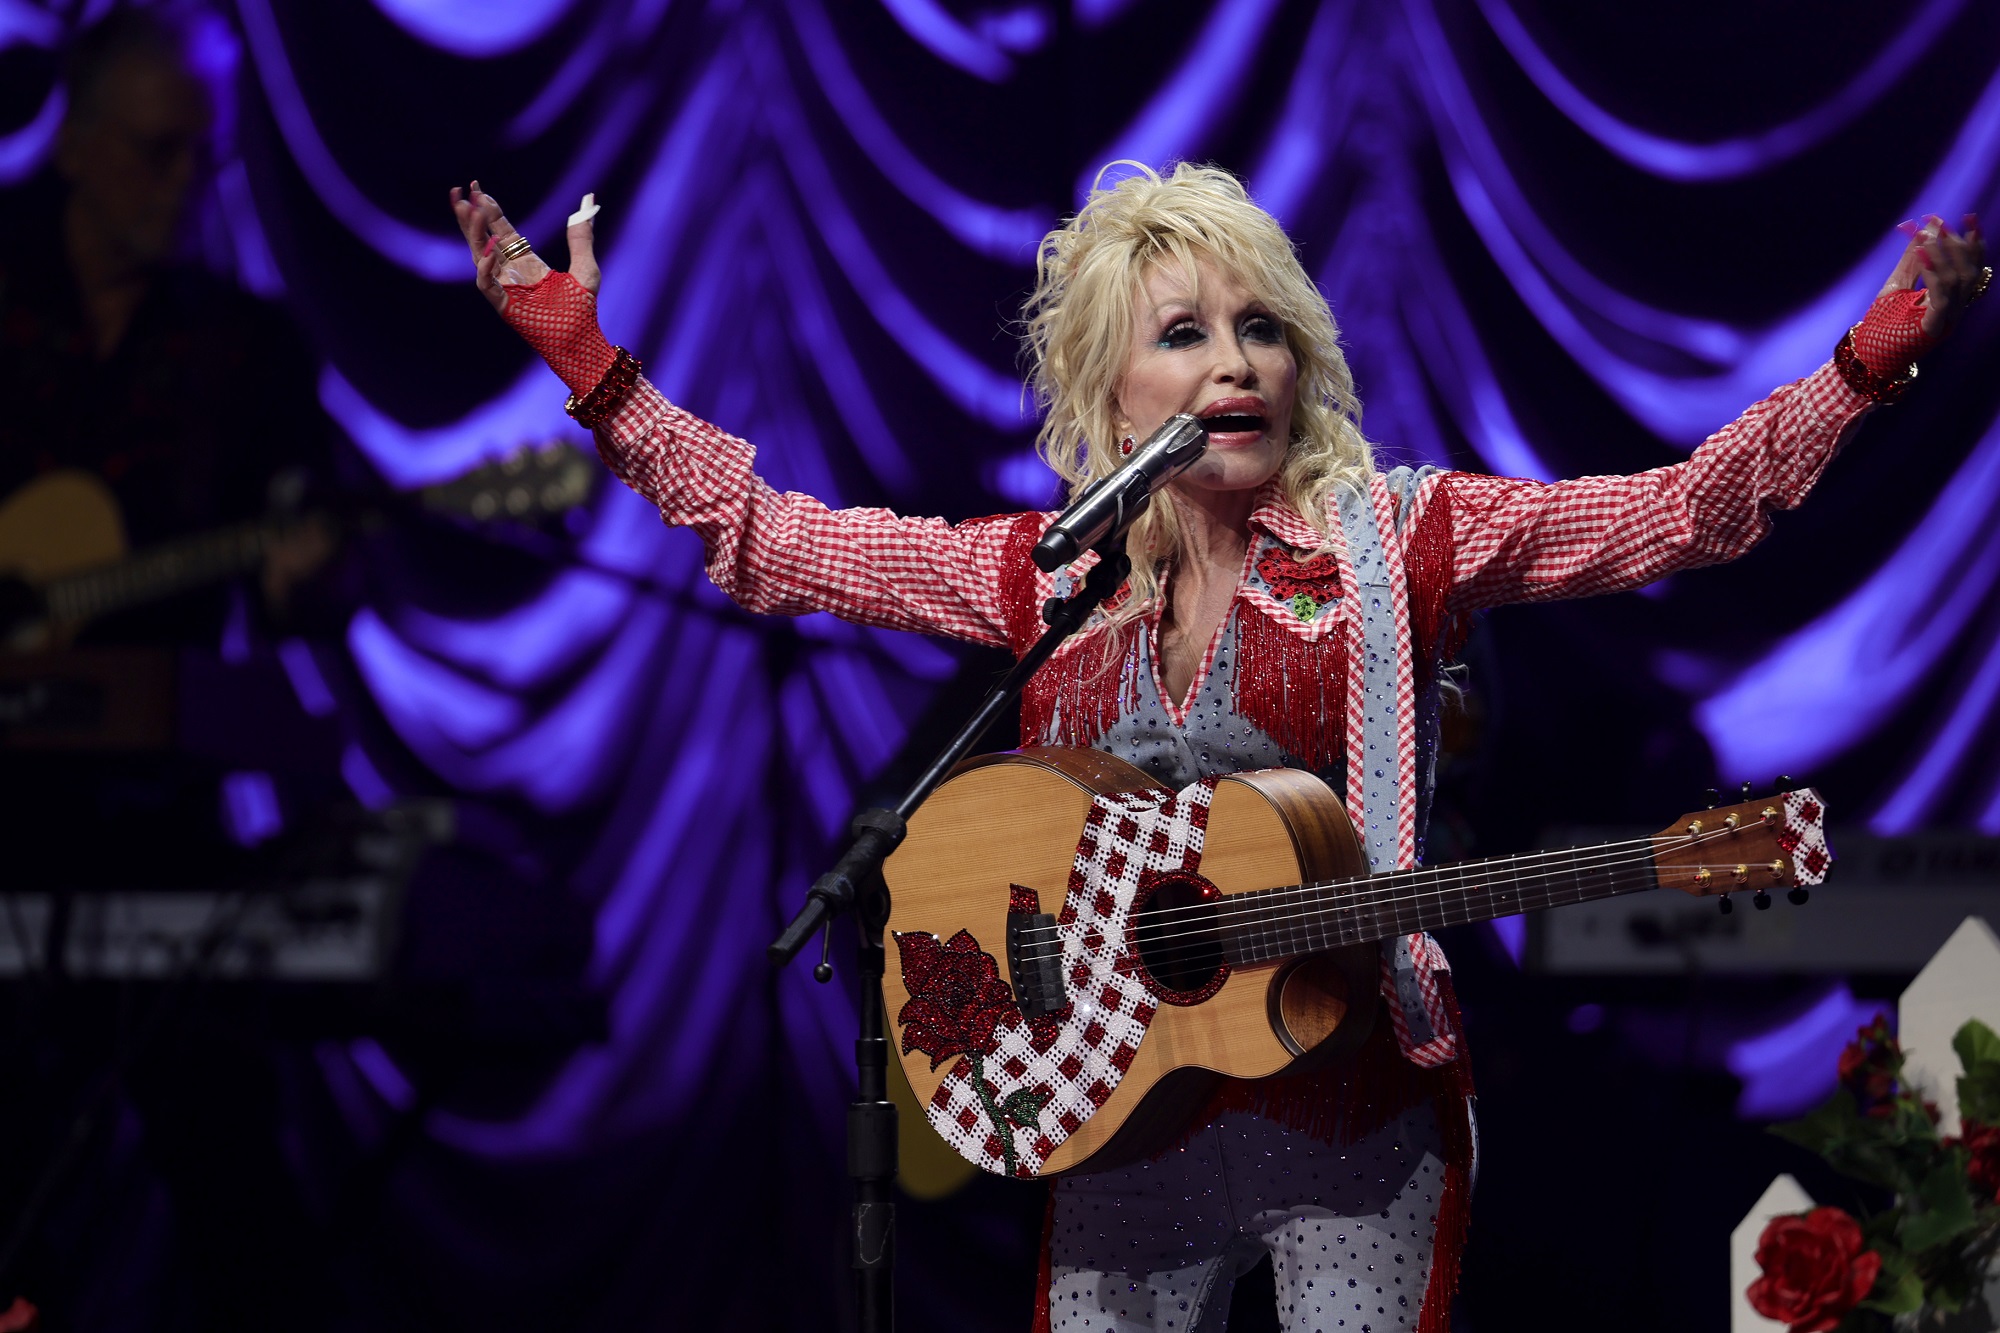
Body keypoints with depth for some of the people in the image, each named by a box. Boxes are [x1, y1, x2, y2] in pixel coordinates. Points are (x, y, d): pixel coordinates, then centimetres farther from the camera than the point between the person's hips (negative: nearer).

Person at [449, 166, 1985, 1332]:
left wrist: (1877, 354, -18)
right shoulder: (1044, 573, 6)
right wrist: (585, 356, 4)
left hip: (1353, 1101, -3)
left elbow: (1684, 508, -8)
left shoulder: (1398, 535, -2)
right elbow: (763, 535, 8)